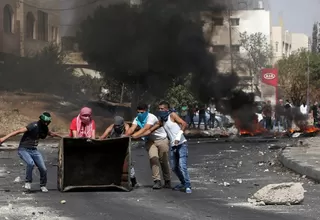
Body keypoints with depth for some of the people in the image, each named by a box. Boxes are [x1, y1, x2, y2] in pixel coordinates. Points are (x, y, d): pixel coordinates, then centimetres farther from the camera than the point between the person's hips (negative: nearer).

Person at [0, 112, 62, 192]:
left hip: (34, 150, 7)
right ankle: (28, 182, -10)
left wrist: (61, 137, 43)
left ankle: (43, 186, 20)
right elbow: (19, 131, -26)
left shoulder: (44, 128, 5)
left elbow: (50, 133, 30)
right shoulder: (34, 126, -20)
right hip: (24, 149, -7)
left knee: (43, 169, -4)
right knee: (31, 163, -33)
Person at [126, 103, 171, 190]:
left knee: (164, 161, 2)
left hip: (161, 139, -4)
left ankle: (167, 181, 18)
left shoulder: (151, 117, -24)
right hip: (150, 140, 4)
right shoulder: (137, 119, -5)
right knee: (153, 158, -17)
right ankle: (157, 181, -17)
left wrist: (134, 135, -50)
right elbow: (132, 129, -21)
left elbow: (145, 129, -38)